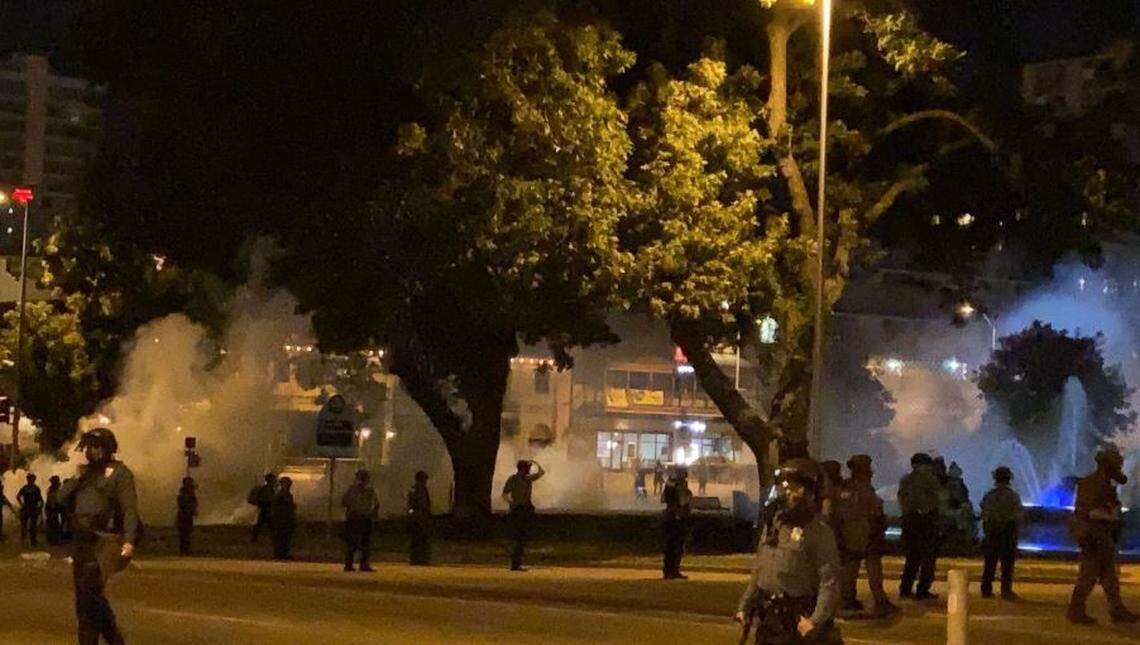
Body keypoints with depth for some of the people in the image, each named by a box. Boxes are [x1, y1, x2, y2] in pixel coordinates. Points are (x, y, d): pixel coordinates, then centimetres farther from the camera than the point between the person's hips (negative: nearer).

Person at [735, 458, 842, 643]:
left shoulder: (819, 532, -12)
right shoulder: (772, 524, 11)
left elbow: (830, 581, -18)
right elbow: (758, 571, 18)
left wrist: (817, 620, -26)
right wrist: (745, 605, 13)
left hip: (798, 620, -7)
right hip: (768, 620, 7)